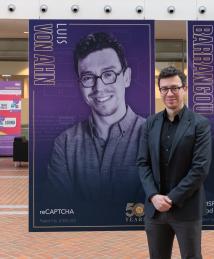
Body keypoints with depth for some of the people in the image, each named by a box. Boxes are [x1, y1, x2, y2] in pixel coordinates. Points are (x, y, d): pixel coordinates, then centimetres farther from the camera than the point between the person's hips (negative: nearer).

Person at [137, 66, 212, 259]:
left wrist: (172, 199, -14)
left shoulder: (200, 124, -6)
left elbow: (200, 168, -12)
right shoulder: (151, 123, 7)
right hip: (154, 207, 4)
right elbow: (143, 163, 4)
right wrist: (154, 196, -10)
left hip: (186, 209, -3)